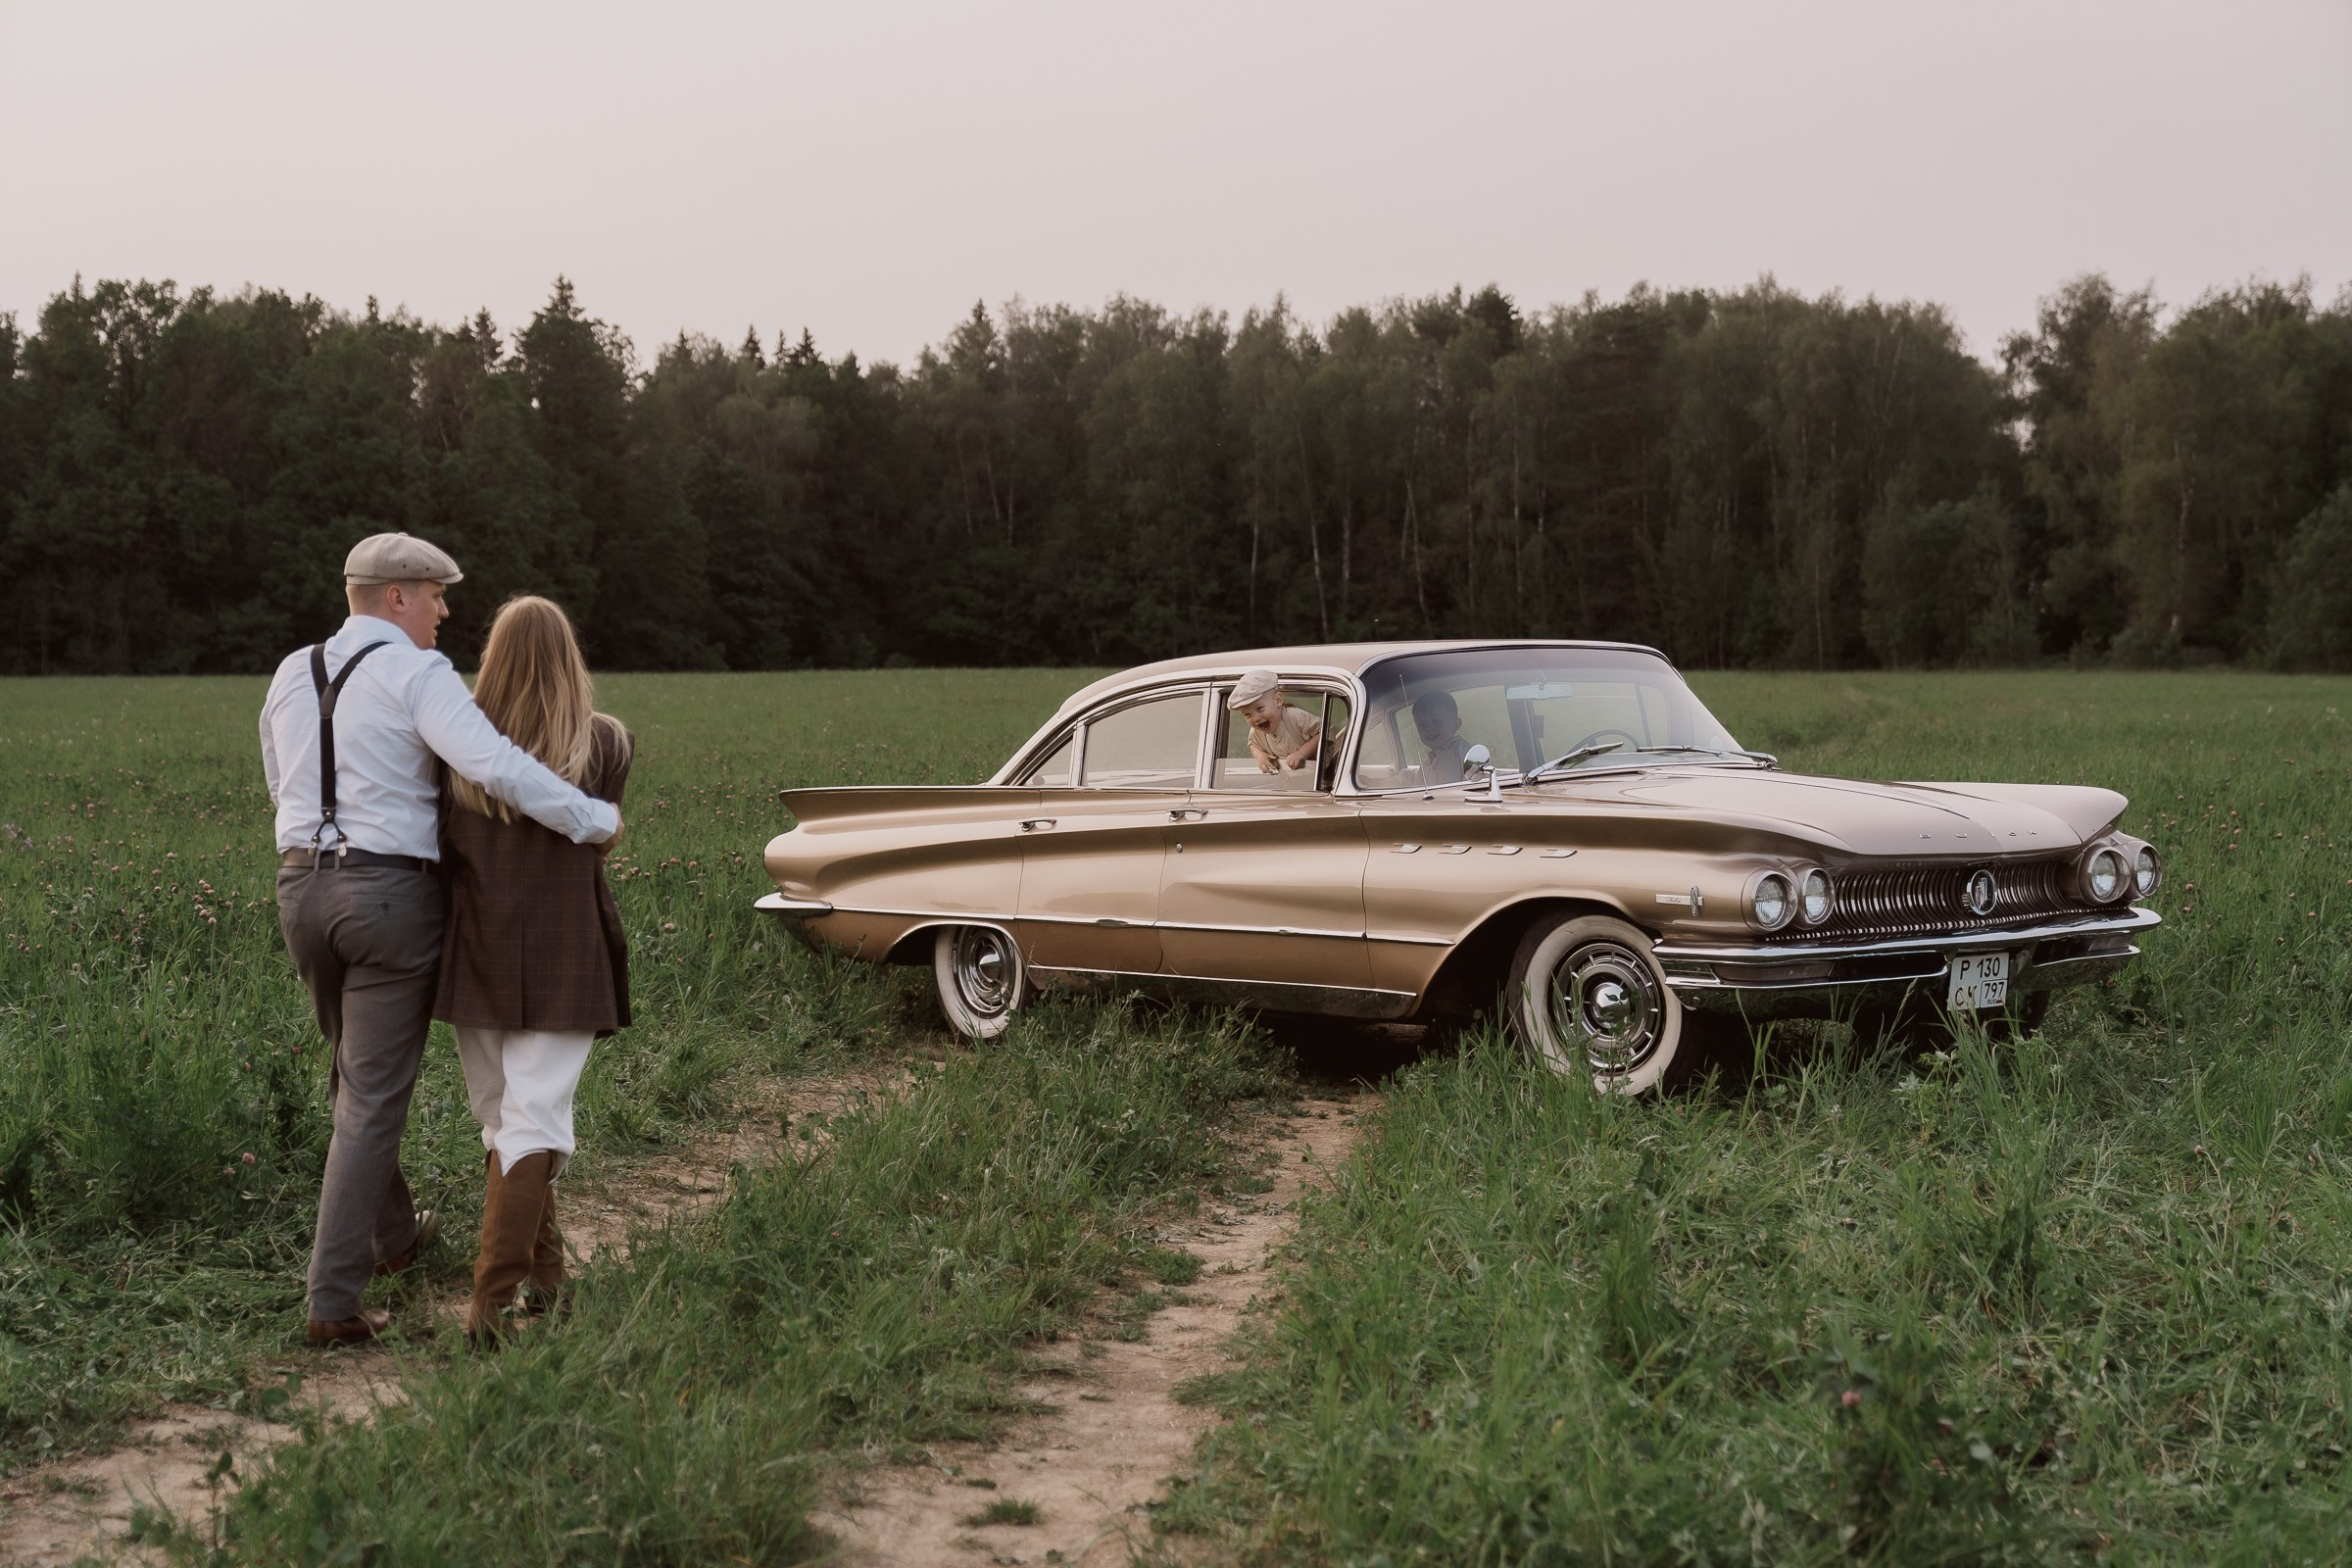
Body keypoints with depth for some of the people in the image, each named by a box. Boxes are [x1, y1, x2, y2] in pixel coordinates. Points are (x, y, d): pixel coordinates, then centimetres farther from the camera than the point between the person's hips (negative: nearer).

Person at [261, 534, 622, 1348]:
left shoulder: (291, 675, 11)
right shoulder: (417, 674, -11)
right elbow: (499, 767, -25)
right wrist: (597, 820, -17)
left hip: (301, 884, 7)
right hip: (391, 893, -7)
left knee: (354, 1074, 25)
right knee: (375, 1098, -1)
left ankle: (392, 1234, 42)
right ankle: (333, 1301, -2)